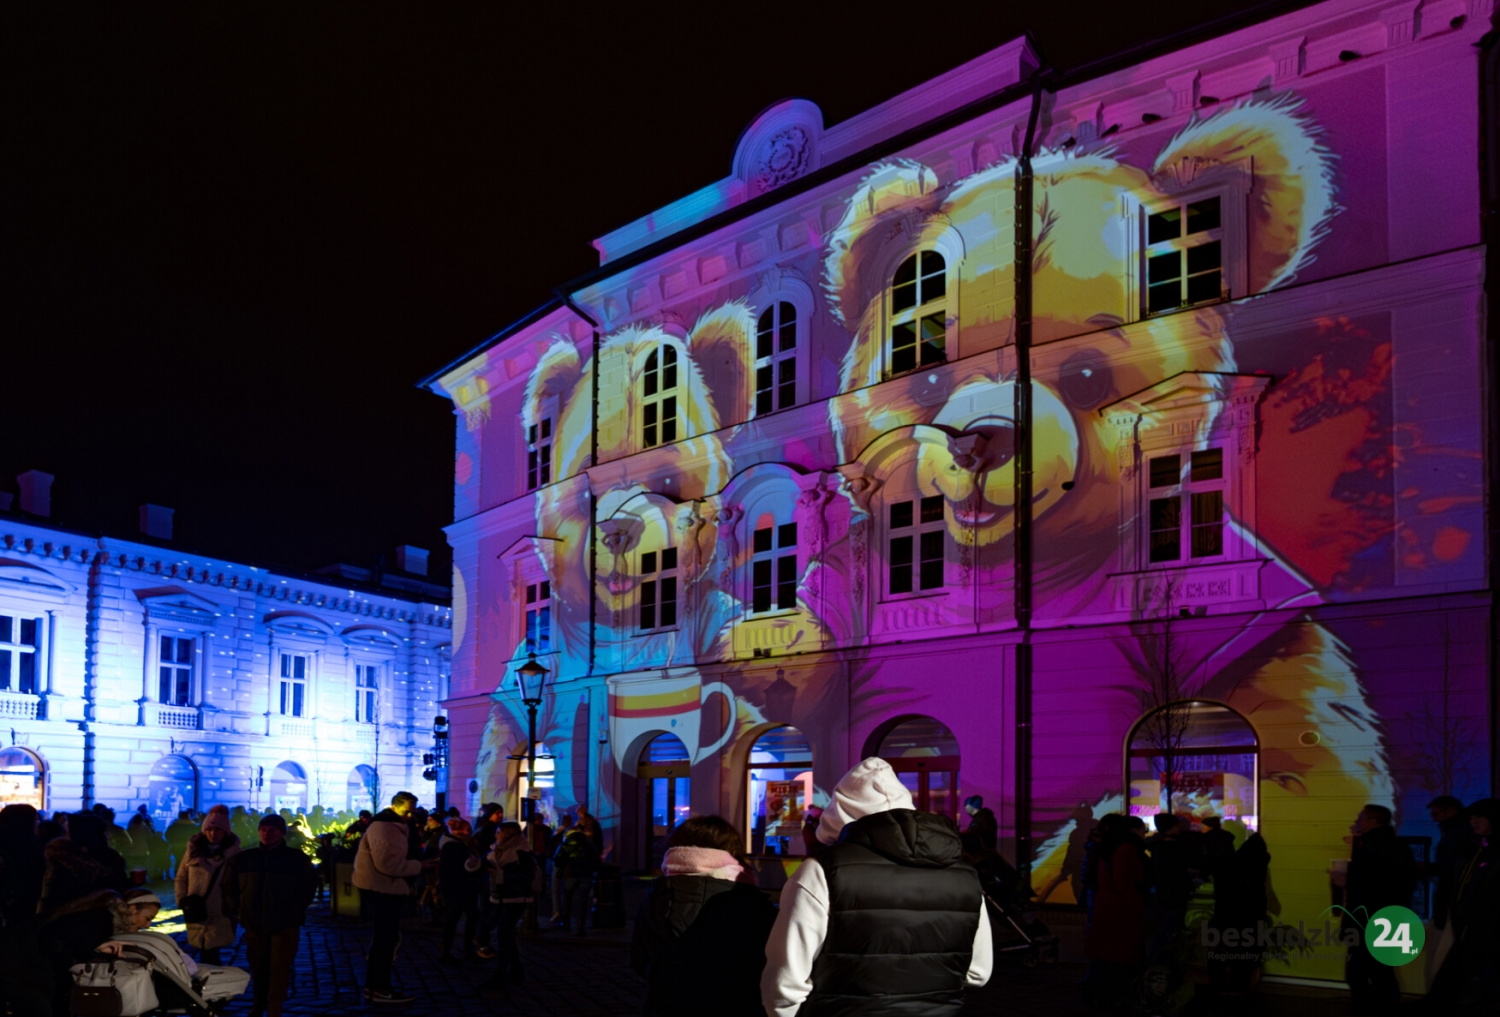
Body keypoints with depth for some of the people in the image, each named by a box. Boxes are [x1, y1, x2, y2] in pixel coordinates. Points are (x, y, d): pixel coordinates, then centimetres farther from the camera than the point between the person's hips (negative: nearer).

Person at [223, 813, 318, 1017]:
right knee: (257, 968, 12)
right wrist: (235, 908, 5)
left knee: (279, 970, -5)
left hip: (285, 925, -3)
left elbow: (309, 886, 2)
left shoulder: (298, 859, -1)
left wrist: (296, 911, -4)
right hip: (254, 924, 3)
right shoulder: (244, 859, 6)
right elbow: (230, 886, 14)